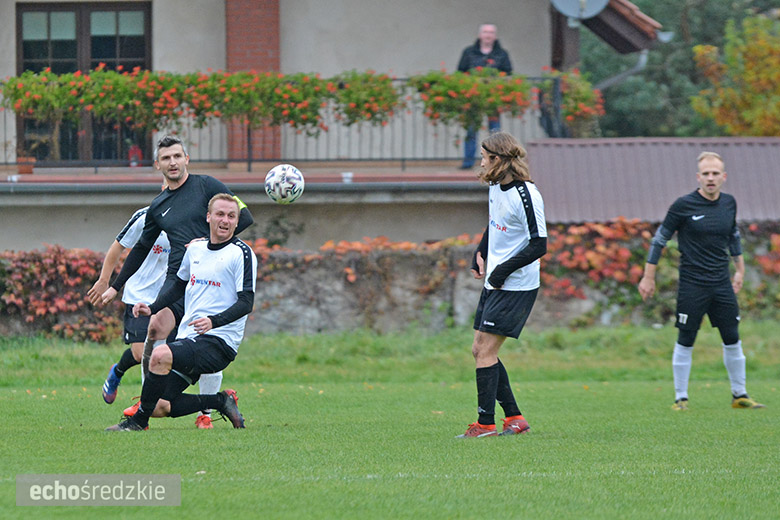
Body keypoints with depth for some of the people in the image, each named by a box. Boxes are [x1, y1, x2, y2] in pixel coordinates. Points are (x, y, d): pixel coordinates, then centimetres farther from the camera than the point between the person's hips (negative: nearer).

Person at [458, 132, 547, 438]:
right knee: (479, 350, 9)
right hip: (495, 283, 9)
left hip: (516, 286, -9)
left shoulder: (526, 196, -19)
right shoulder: (496, 187, 8)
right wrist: (480, 254, 18)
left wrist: (504, 270, -19)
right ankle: (514, 417, 14)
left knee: (486, 352, -10)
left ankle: (485, 424, -7)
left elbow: (539, 245, -19)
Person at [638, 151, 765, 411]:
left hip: (722, 283, 4)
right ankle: (681, 398, 6)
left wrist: (740, 270, 24)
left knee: (732, 340, 6)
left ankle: (739, 395, 17)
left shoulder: (729, 203, 5)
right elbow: (660, 239, -2)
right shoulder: (684, 205, -10)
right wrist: (648, 277, -2)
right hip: (692, 284, -4)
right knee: (685, 342, -3)